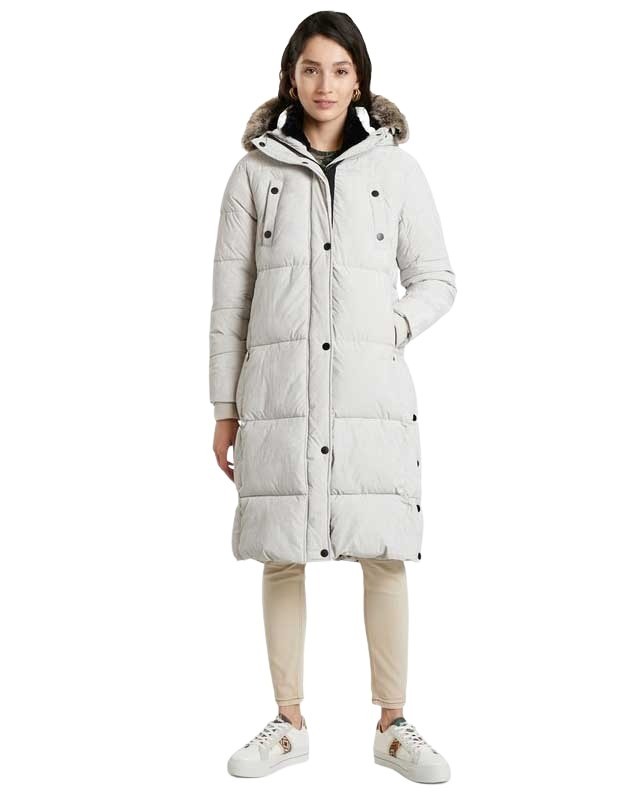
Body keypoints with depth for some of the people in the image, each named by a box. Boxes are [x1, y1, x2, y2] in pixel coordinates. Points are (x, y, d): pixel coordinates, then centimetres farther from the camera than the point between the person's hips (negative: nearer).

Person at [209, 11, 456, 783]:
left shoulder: (396, 169, 7)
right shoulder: (255, 171, 6)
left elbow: (436, 279, 11)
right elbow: (230, 296, 6)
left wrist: (396, 323, -10)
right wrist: (225, 407, 5)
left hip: (372, 390, 0)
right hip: (279, 392, 0)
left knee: (386, 555, 1)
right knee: (282, 557, 5)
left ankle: (393, 725, 17)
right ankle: (289, 724, 20)